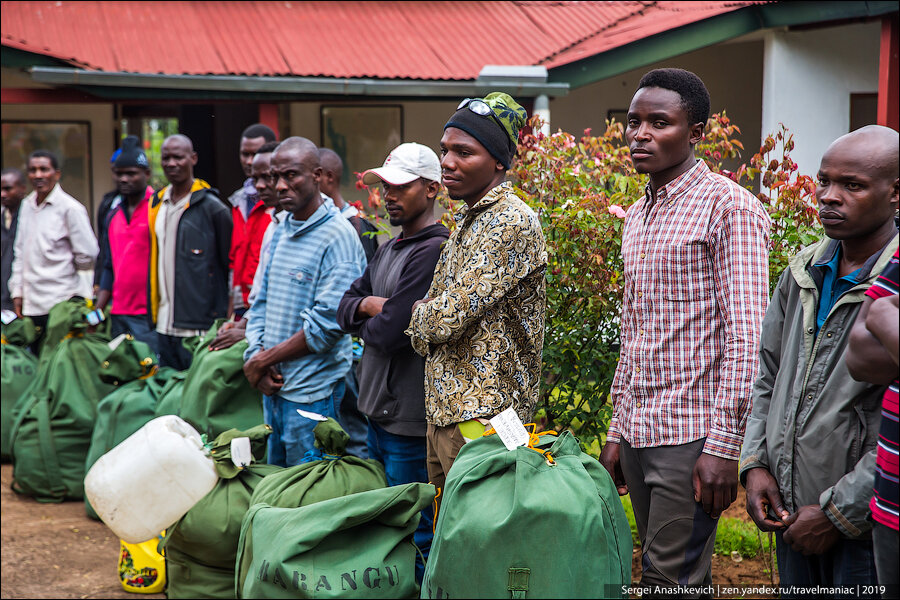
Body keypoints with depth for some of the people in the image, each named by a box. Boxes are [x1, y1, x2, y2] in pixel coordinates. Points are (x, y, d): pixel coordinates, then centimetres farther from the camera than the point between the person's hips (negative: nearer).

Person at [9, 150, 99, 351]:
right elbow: (20, 252, 19)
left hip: (60, 304, -6)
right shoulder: (27, 205, 13)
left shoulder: (70, 208, -8)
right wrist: (17, 292, 14)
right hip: (32, 305, 6)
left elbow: (87, 256, -6)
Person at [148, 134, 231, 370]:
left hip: (200, 327, -7)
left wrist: (225, 321, -7)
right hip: (164, 326, 7)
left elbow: (231, 265, -4)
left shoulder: (212, 207, -7)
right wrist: (154, 311, 16)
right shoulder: (156, 204, 14)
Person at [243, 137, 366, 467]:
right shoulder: (277, 231, 11)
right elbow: (260, 302, 15)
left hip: (312, 393, -7)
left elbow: (327, 324, -18)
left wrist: (264, 360, -11)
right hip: (272, 387, 7)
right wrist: (255, 355, -3)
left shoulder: (338, 236, -14)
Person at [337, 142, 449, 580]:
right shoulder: (388, 250, 14)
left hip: (410, 420, -10)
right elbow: (345, 309, 15)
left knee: (412, 536, -2)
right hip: (378, 412, 10)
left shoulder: (432, 252, -17)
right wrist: (369, 305, -6)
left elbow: (388, 333, -21)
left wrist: (368, 324, 1)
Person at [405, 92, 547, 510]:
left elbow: (446, 317, -20)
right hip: (446, 411, 9)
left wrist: (422, 316, 0)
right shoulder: (469, 219, 15)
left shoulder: (511, 222, -15)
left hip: (482, 417, -9)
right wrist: (428, 322, -2)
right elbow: (425, 336, 19)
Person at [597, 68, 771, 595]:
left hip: (692, 434, -8)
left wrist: (724, 444, -19)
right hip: (640, 432, 8)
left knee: (672, 580, -7)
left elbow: (747, 334, -14)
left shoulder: (728, 206, -8)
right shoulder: (637, 216, 17)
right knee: (658, 572, 13)